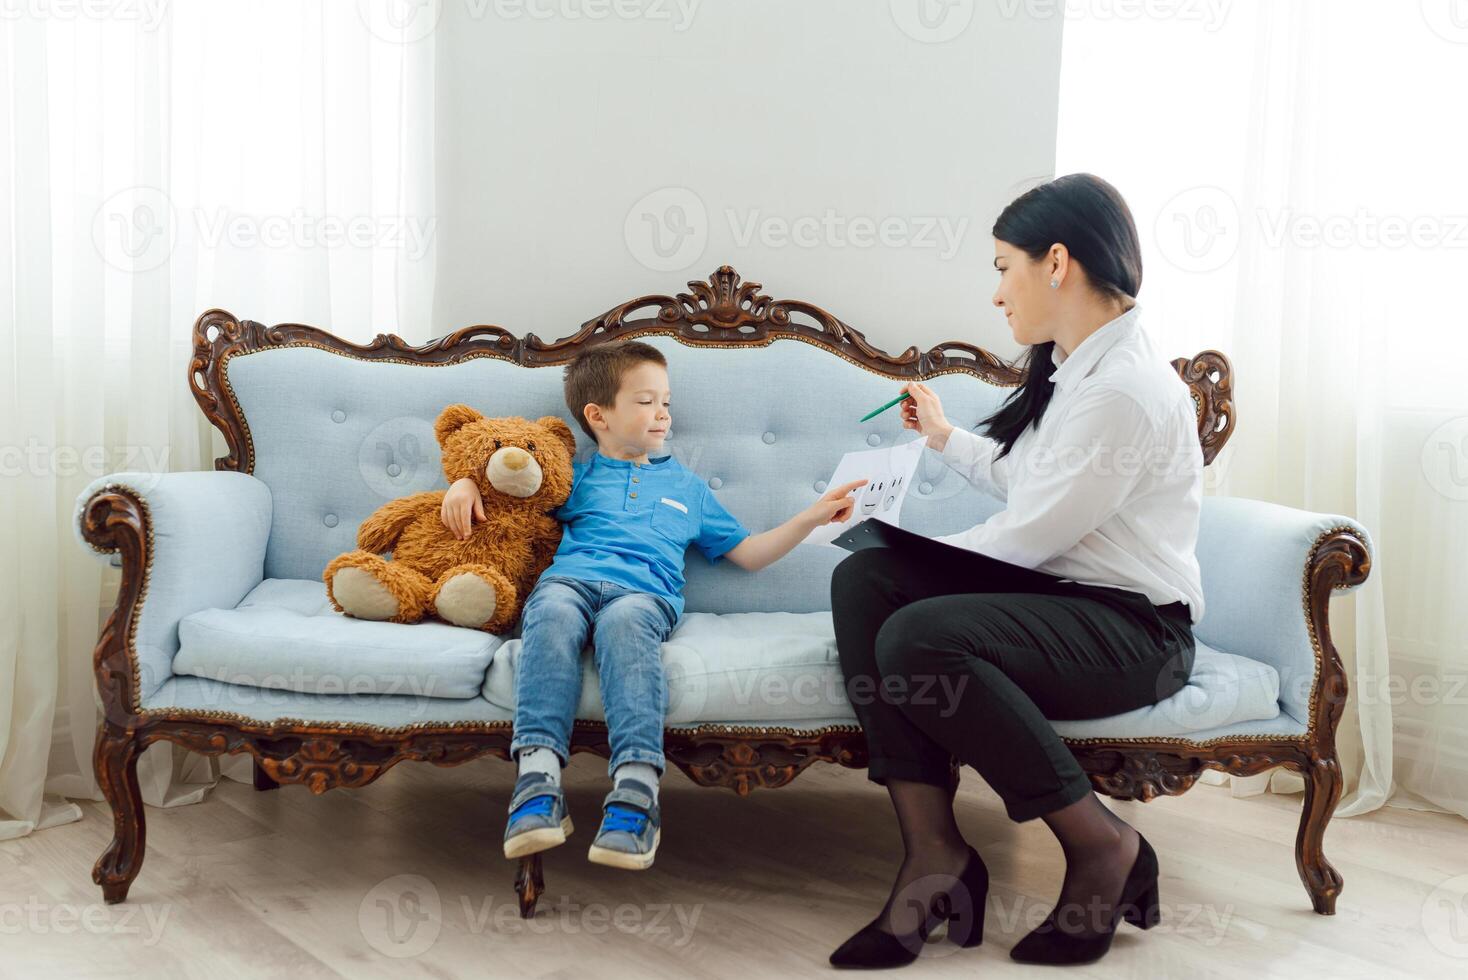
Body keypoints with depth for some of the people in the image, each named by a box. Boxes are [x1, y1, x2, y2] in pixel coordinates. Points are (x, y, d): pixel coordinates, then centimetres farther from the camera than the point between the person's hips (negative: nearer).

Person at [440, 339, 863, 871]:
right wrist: (465, 483, 14)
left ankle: (635, 788, -53)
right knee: (552, 613, -37)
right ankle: (538, 780, -48)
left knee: (625, 622, -38)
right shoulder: (575, 476, 31)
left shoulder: (687, 486, 34)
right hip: (570, 577, 1)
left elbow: (748, 553, 33)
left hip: (645, 591, 0)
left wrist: (813, 516, 23)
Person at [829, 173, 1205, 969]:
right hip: (1059, 592, 10)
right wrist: (944, 436, 33)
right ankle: (933, 852, -16)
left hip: (1133, 627, -10)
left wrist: (923, 545, -3)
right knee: (864, 580, -10)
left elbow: (1029, 535, -18)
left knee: (918, 636, -31)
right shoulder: (1070, 370, 12)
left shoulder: (1126, 388, -19)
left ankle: (1101, 844, -13)